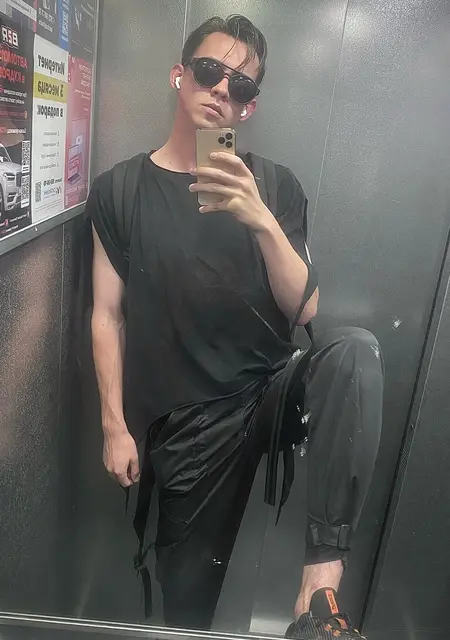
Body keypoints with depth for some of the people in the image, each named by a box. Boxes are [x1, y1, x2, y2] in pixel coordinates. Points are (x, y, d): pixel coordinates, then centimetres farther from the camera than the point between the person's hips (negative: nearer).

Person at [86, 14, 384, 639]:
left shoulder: (274, 186, 5)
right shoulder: (119, 191, 3)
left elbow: (304, 311, -3)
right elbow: (109, 315, 1)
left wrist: (262, 220, -19)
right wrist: (115, 426, -3)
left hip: (273, 390, 1)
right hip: (188, 423, 0)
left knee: (354, 349, -30)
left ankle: (321, 582, -25)